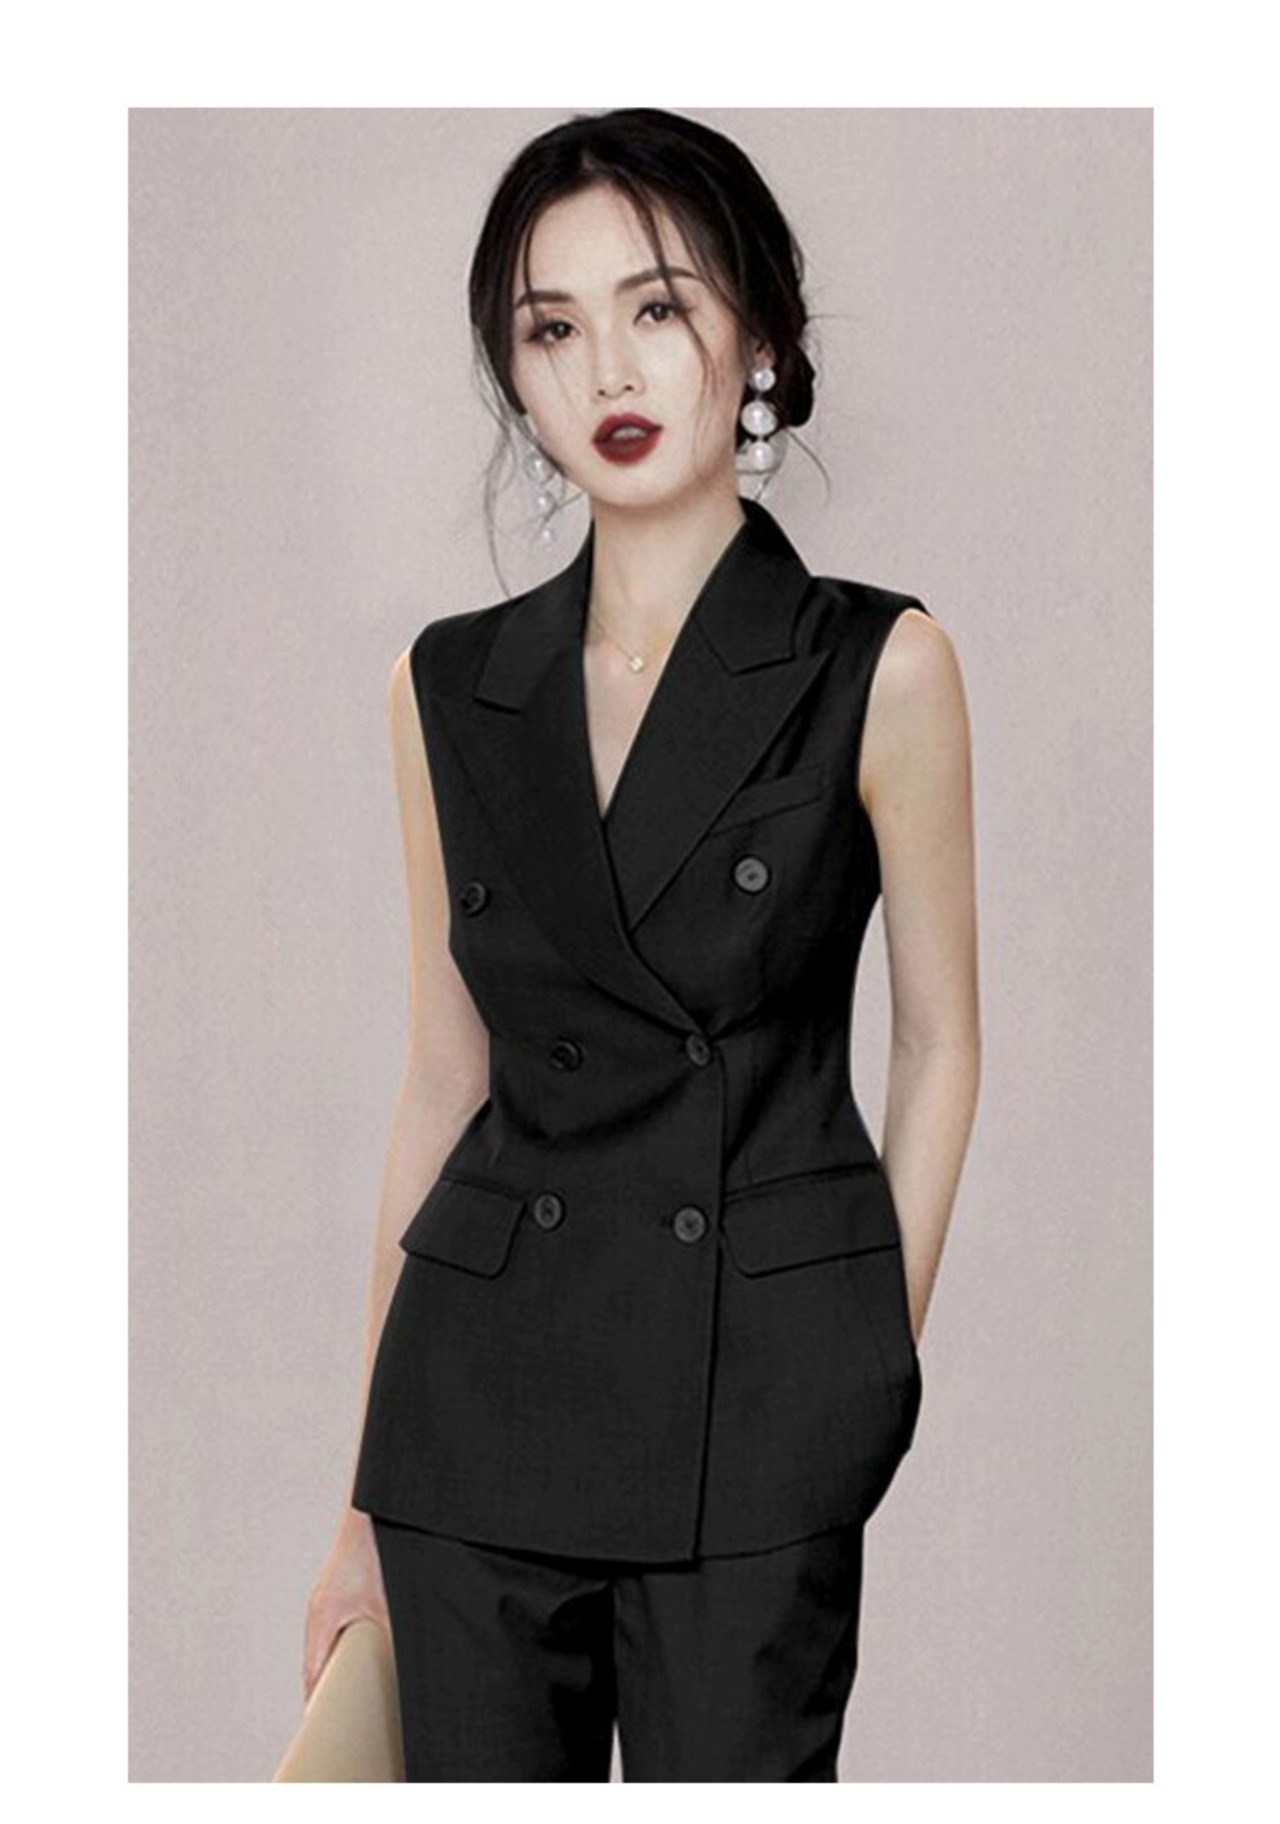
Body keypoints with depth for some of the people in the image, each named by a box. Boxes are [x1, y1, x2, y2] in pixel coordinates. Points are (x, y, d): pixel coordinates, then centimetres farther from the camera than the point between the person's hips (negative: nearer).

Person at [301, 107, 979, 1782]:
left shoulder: (879, 668, -2)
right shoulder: (449, 687, 7)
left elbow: (937, 1048, 4)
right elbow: (444, 1087, 10)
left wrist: (876, 1376, -1)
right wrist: (369, 1500, 11)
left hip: (761, 1386, -3)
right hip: (481, 1377, 3)